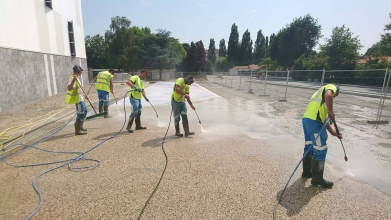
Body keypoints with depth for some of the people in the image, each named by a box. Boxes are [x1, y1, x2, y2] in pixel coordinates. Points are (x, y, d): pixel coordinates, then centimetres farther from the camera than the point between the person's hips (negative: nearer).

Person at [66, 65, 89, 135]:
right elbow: (69, 88, -35)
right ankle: (77, 130, 3)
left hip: (80, 98, 11)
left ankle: (80, 127, 31)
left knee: (84, 111, 20)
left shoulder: (76, 78, 14)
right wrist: (74, 80, -43)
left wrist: (83, 95, 29)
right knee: (80, 114, -5)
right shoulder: (73, 78, -18)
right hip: (78, 99, -11)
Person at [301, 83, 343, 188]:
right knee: (320, 150, 2)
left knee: (309, 147, 21)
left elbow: (324, 119, 33)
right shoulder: (332, 87, 9)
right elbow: (328, 96, -21)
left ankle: (307, 172, 35)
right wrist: (331, 112, -9)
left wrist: (333, 133, 37)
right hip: (314, 121, -9)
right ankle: (317, 179, 13)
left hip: (306, 119, 9)